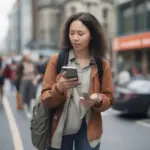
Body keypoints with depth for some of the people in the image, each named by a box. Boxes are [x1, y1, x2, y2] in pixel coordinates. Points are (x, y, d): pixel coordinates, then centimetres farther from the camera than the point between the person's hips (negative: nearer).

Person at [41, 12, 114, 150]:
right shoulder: (56, 60, -4)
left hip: (88, 129, 1)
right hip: (60, 127, 0)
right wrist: (59, 88, -24)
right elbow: (45, 98, -4)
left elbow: (109, 99, 4)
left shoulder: (102, 65, -1)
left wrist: (97, 99, -18)